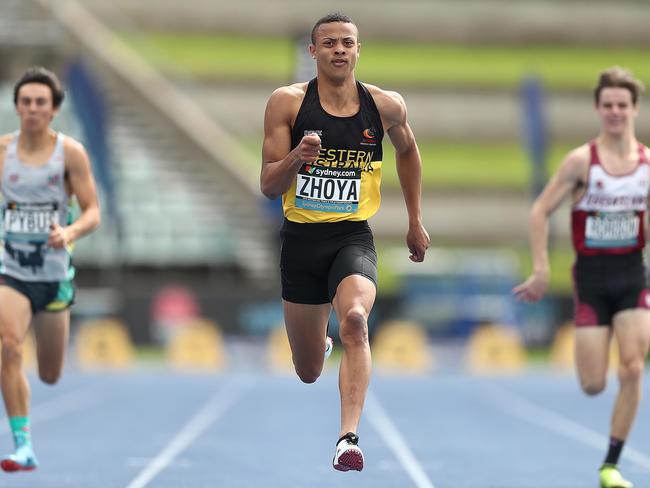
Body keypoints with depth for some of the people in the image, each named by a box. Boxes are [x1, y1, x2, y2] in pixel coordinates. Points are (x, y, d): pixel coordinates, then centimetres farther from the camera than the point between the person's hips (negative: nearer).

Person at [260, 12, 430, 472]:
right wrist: (297, 157, -27)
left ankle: (349, 437, -36)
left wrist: (416, 221, 22)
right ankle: (319, 342, 51)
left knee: (355, 319, -33)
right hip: (301, 239, 1)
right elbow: (268, 185, -6)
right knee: (309, 373, 11)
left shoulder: (386, 106, -1)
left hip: (353, 238, -1)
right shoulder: (287, 102, -6)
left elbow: (407, 151, 21)